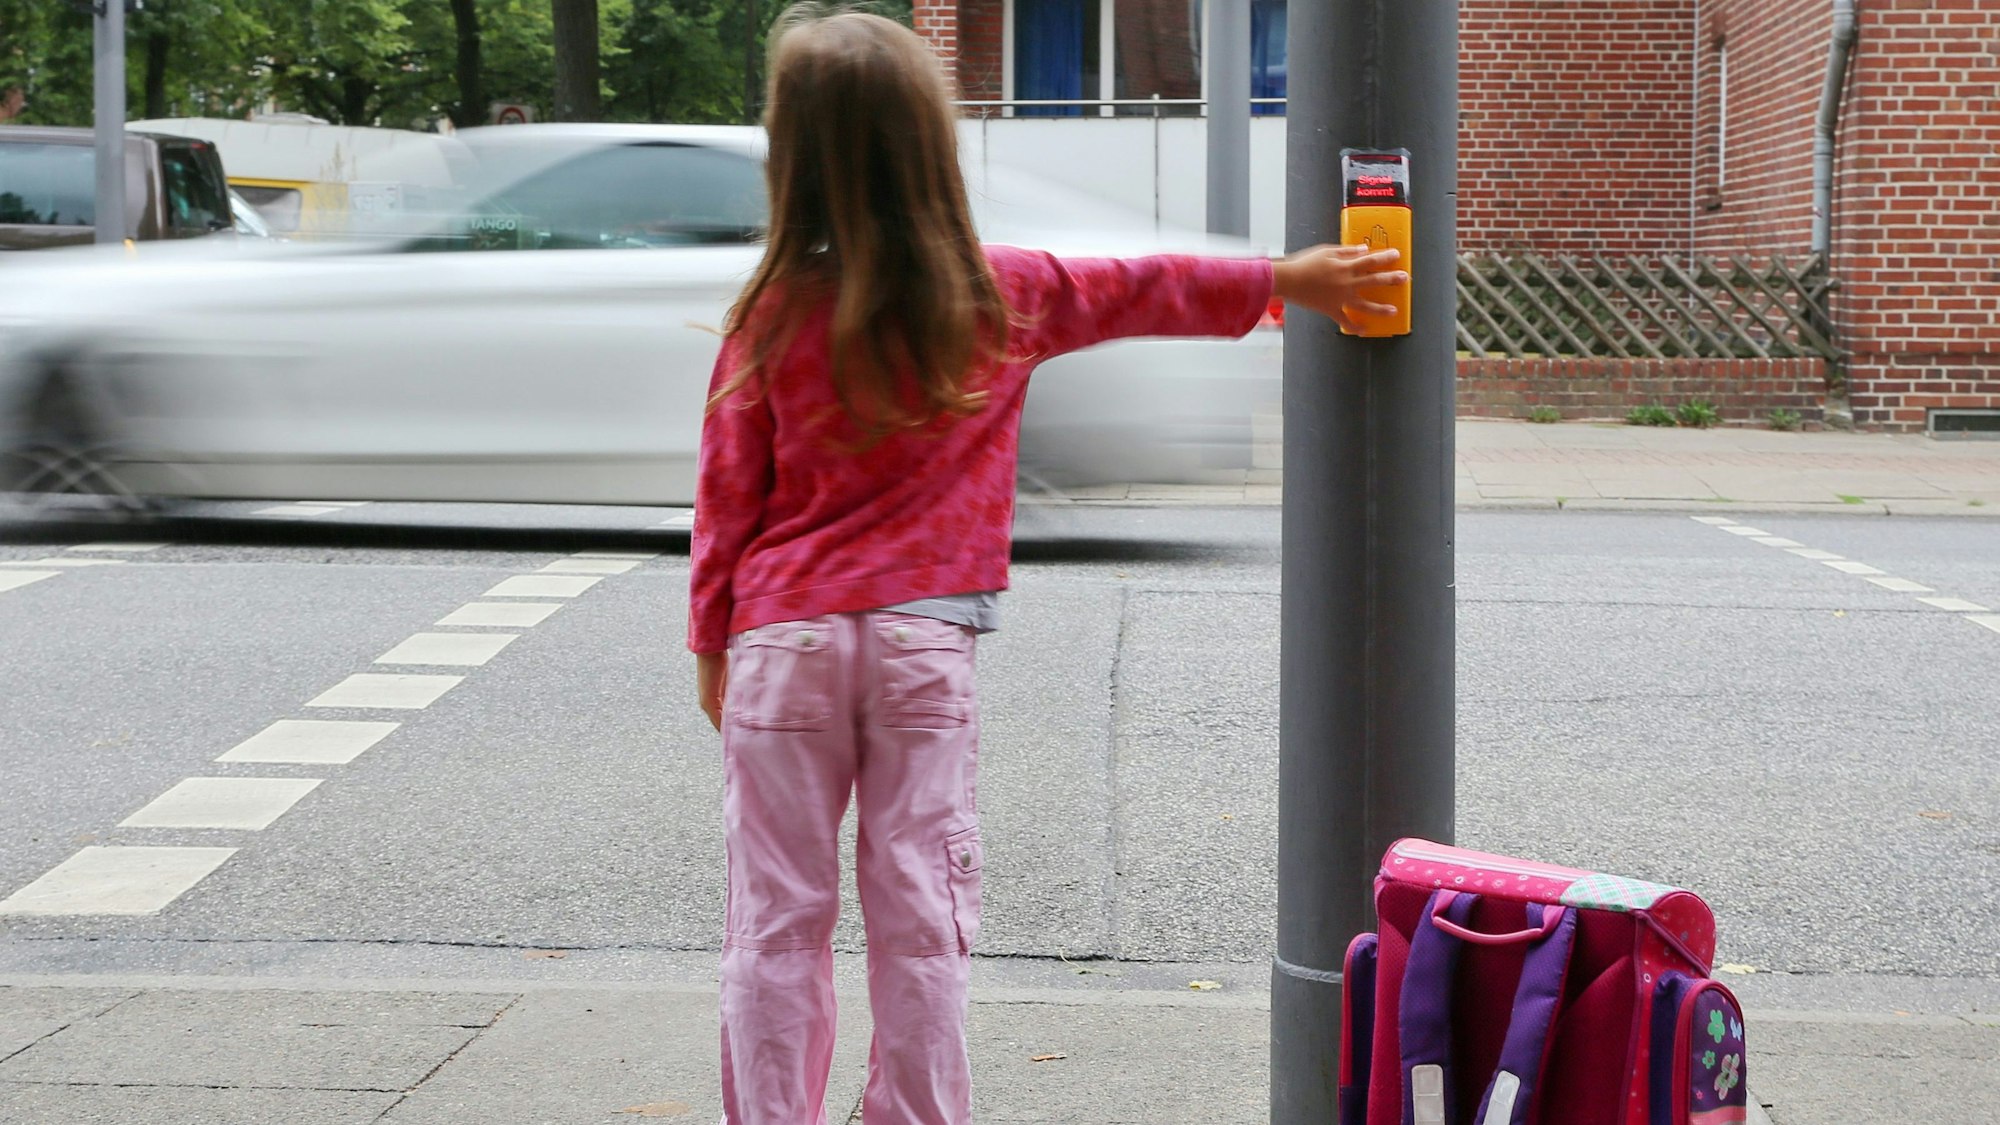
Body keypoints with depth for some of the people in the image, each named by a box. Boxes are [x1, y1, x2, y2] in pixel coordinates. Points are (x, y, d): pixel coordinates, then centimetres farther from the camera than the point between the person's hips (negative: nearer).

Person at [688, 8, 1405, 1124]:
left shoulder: (775, 314, -4)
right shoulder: (1003, 295, -1)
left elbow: (729, 493, 1)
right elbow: (1144, 289, 13)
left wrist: (714, 644, 11)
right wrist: (1285, 279, 28)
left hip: (783, 639, 0)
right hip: (923, 638, 1)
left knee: (778, 917, 6)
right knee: (920, 915, 6)